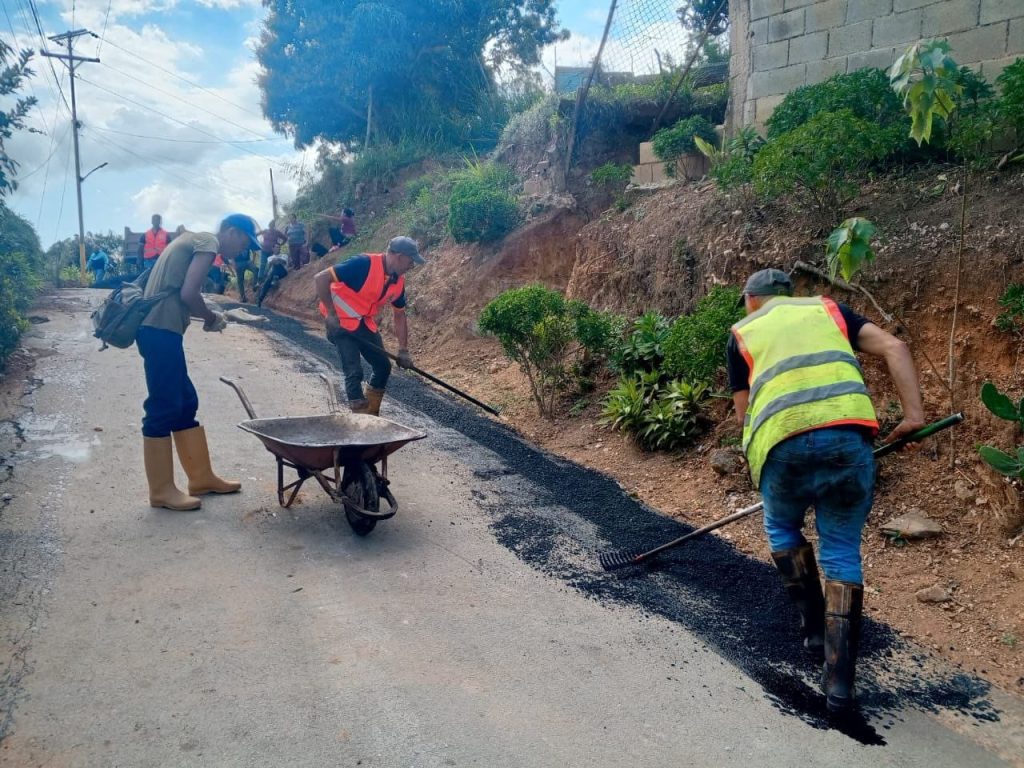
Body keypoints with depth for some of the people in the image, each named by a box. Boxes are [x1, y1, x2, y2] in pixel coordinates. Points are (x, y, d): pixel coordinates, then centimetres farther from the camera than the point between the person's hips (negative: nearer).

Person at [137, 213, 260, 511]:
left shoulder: (195, 240, 24)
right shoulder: (209, 242, -5)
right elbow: (188, 294, -15)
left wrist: (208, 315, 10)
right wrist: (211, 318, 2)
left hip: (157, 328, 10)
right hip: (162, 330, -10)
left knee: (185, 402, 14)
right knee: (164, 408, -4)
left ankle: (201, 477, 22)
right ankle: (161, 490, 5)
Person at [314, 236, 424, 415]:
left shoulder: (399, 282, -2)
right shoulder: (364, 264, -26)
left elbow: (400, 315, 11)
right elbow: (320, 279, -27)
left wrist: (403, 350, 7)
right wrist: (331, 313, -23)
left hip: (365, 323, 8)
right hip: (340, 321, -8)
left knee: (383, 366, 9)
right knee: (354, 372, -14)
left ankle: (372, 418, 25)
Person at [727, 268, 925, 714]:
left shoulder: (743, 333, 22)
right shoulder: (826, 308, 26)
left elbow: (744, 413, 19)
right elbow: (893, 348, 13)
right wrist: (913, 415, 9)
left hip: (786, 444, -1)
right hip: (849, 436, 2)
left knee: (782, 529, 28)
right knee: (842, 553, 14)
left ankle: (814, 627, 31)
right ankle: (840, 680, 13)